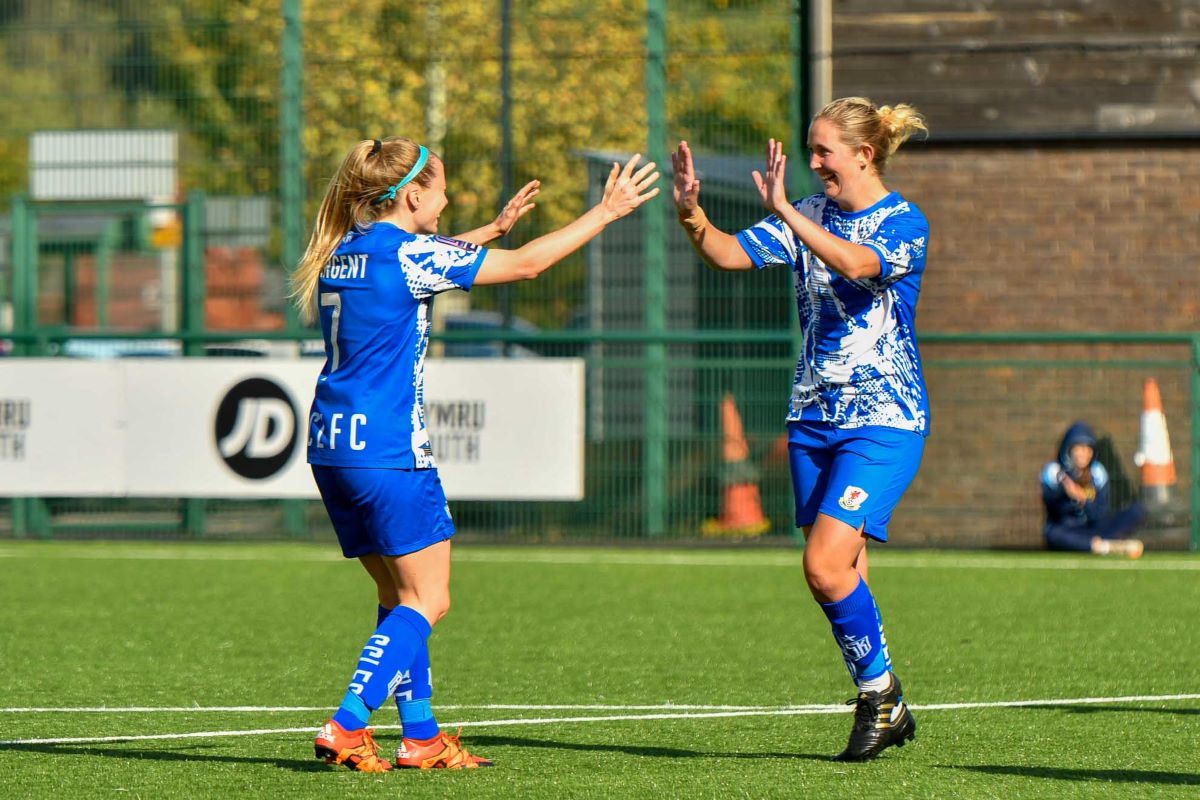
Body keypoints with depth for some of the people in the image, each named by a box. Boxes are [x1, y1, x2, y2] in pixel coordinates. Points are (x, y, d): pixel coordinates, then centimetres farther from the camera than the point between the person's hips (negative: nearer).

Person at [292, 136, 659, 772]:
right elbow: (527, 264, -8)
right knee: (426, 600, -3)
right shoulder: (406, 253, -12)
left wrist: (495, 227, 40)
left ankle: (421, 737, 14)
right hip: (388, 450, -9)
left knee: (400, 594, 15)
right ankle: (347, 727, -13)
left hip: (331, 446, 9)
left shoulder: (343, 252, 12)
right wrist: (607, 211, 1)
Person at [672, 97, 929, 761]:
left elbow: (855, 263, -29)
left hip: (884, 420, -7)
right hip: (813, 418, 7)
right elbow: (729, 254, 1)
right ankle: (885, 710, 18)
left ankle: (879, 693, -1)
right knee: (836, 575, 7)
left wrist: (784, 210, -36)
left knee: (826, 564, -18)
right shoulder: (808, 216, 10)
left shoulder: (904, 224, -9)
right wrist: (692, 214, -18)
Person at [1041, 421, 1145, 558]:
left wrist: (1083, 499, -22)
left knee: (1138, 512, -16)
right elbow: (1054, 513, -10)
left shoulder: (1097, 472, 3)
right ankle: (1112, 547, -36)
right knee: (1054, 534, -41)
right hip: (1067, 532, -3)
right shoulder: (1053, 471, -3)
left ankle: (1098, 545, -33)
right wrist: (1071, 497, -27)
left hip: (1093, 529, 3)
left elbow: (1102, 515, -5)